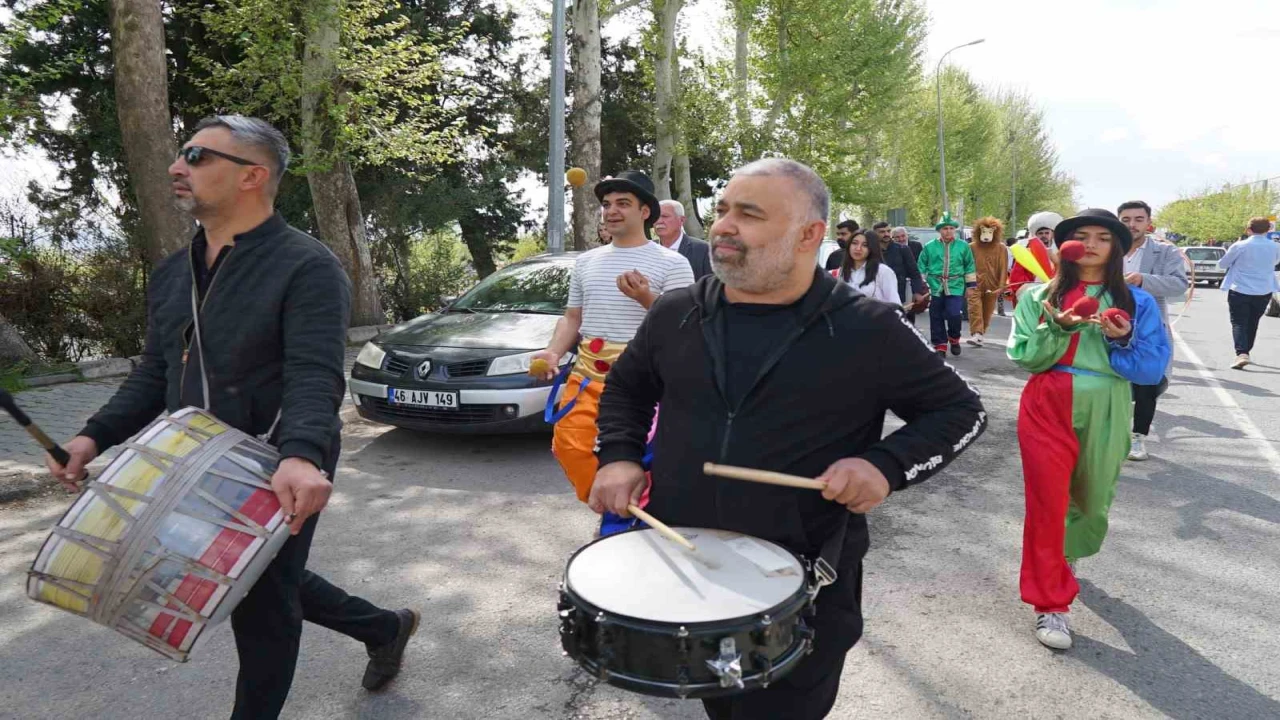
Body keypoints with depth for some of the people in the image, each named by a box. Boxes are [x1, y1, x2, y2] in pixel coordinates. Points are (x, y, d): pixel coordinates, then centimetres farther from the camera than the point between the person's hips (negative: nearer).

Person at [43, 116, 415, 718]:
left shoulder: (306, 268, -17)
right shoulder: (173, 273, 9)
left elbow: (314, 378, -28)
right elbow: (154, 374, 14)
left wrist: (302, 456, -45)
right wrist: (96, 436, 0)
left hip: (281, 476, -8)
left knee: (261, 607, 6)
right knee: (267, 585, 22)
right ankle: (385, 628, 43)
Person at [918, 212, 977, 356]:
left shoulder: (963, 246, 4)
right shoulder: (930, 247, 1)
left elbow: (969, 266, 11)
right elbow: (922, 267, 7)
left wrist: (970, 285, 9)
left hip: (955, 288, -1)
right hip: (935, 288, 1)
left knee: (954, 316, -13)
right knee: (937, 319, 5)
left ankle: (954, 339, 15)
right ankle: (940, 346, 17)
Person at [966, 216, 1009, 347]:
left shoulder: (1001, 248, 1)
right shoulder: (971, 247, -1)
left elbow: (1003, 269, -3)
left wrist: (1001, 286, -10)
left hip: (992, 286, 2)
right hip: (974, 285, -2)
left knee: (987, 312, 10)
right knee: (975, 309, -16)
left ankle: (980, 334, 22)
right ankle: (976, 335, -24)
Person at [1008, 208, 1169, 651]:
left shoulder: (1136, 302, 1)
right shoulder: (1040, 296, 0)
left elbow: (1154, 367, -2)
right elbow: (1021, 355, -7)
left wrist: (1123, 340, -21)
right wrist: (1059, 328, -22)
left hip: (1104, 413, 2)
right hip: (1048, 408, -2)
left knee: (1091, 497, 18)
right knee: (1046, 501, -3)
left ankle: (1068, 555, 49)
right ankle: (1050, 604, 9)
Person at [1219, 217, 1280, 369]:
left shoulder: (1240, 246, -14)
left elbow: (1222, 264, -1)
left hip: (1239, 291, -4)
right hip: (1264, 292, 4)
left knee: (1239, 323, -2)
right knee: (1252, 323, 19)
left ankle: (1241, 354, -21)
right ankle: (1245, 352, 32)